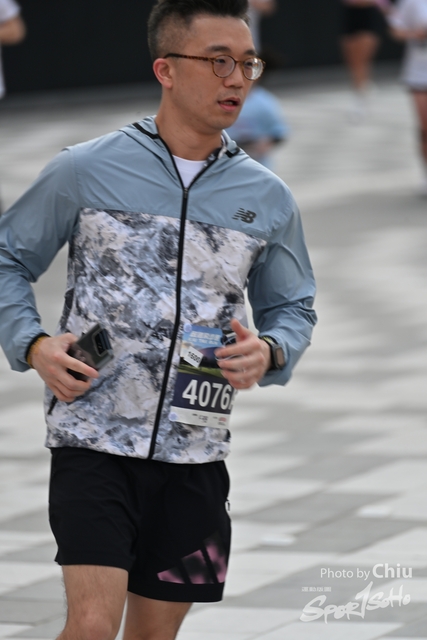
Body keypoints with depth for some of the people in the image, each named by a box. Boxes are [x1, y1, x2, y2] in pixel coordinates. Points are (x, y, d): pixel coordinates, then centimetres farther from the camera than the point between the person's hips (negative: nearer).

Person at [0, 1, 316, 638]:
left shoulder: (267, 198, 6)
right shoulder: (84, 171, -3)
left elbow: (293, 308, 18)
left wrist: (269, 352, -5)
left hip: (196, 457, 4)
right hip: (94, 441, -3)